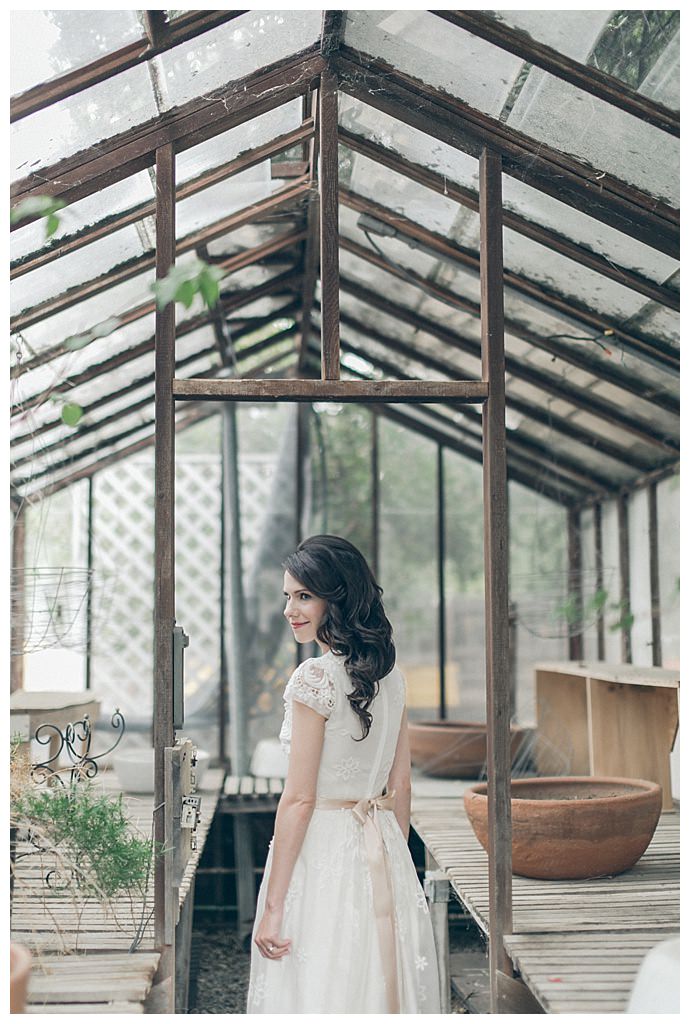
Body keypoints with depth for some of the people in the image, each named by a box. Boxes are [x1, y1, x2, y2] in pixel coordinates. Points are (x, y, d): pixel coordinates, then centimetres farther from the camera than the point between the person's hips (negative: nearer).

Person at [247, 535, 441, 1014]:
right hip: (384, 854, 7)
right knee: (381, 986, 17)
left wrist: (272, 907, -14)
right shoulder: (391, 676, 5)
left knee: (319, 989, 6)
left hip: (322, 852, -7)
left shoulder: (315, 678, -17)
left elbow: (299, 800, -18)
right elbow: (401, 786, 11)